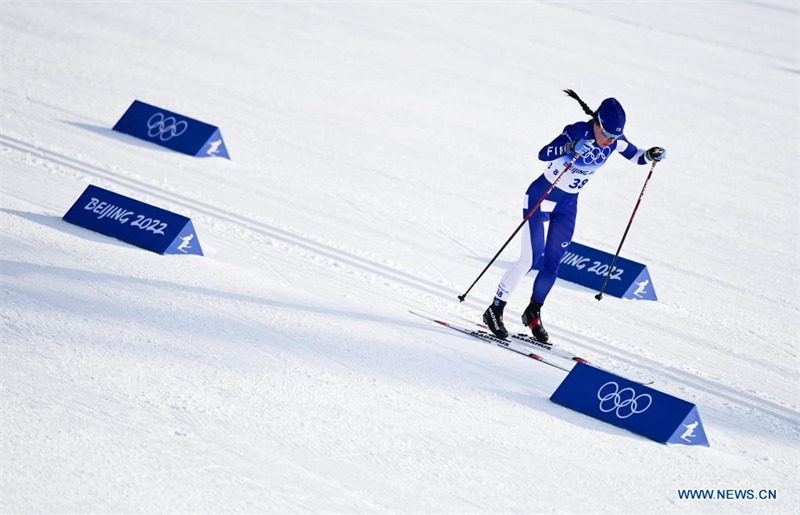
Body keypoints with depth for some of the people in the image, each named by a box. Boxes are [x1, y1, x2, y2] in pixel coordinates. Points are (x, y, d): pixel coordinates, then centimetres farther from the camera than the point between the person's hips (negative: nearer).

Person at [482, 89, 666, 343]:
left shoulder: (614, 139, -9)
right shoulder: (578, 131, -27)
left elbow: (635, 156, 8)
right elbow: (543, 154, -37)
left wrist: (651, 155, -13)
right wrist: (573, 149, -53)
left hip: (568, 205, 6)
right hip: (541, 196, -6)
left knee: (552, 263, 6)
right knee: (530, 259, -11)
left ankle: (533, 313, 25)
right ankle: (495, 310, 0)